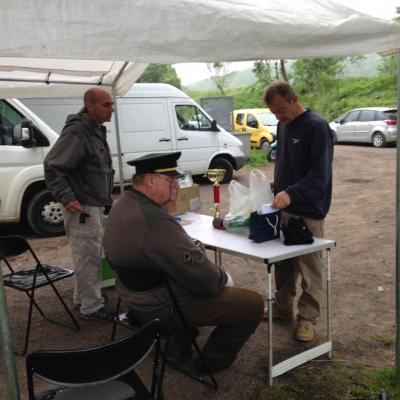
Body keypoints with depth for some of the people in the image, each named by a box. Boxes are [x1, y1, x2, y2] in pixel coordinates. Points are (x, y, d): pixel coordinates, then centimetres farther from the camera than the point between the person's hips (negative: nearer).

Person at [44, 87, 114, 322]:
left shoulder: (97, 130, 12)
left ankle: (83, 299, 33)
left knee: (91, 255, 19)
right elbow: (52, 166, -21)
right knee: (88, 257, -2)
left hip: (96, 205, 10)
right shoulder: (76, 132, -19)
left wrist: (105, 194, 20)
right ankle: (91, 307, 10)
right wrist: (66, 197, -26)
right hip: (82, 207, -10)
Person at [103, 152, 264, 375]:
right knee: (253, 304, -4)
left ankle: (179, 348, 32)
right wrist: (223, 277, -7)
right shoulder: (156, 223, -32)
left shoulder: (123, 206, 0)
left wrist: (196, 248, -4)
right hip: (164, 309, -10)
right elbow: (204, 279, -26)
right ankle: (206, 365, 14)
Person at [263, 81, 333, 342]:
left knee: (310, 268, 3)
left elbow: (320, 175, -21)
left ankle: (308, 319, 15)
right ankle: (282, 309, 29)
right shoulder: (283, 125, 9)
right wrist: (278, 187, 9)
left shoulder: (316, 127, -15)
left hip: (308, 211, -7)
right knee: (284, 264, 15)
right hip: (283, 207, 7)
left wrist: (291, 193, -33)